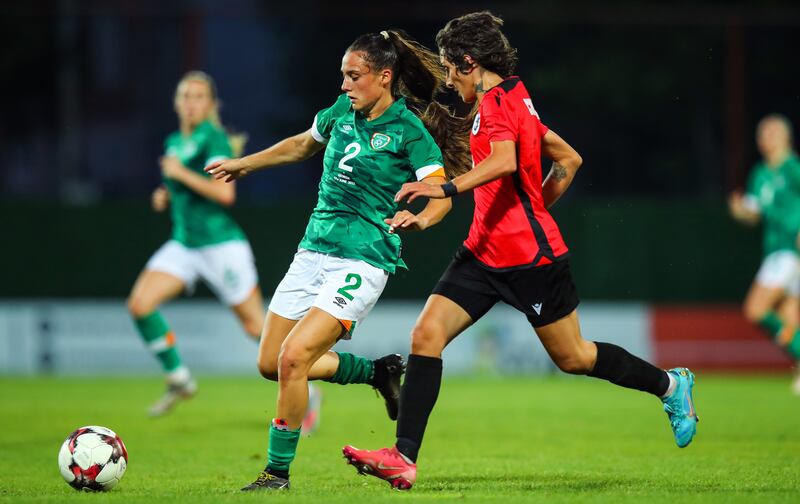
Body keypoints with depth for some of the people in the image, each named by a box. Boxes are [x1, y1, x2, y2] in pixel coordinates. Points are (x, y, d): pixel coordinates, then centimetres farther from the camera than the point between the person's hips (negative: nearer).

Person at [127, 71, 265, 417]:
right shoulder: (174, 143, 13)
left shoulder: (214, 138, -11)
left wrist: (180, 173, -17)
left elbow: (224, 193, -22)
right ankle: (179, 379, 3)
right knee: (139, 304, -12)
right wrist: (165, 196, 7)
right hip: (184, 244, 7)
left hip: (221, 243, -7)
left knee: (255, 326, 0)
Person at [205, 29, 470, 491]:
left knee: (294, 357, -21)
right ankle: (379, 371, 27)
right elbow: (303, 145, 28)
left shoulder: (409, 131, -11)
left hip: (362, 262, -8)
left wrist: (419, 219, -38)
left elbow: (442, 196, -16)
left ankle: (278, 471, -7)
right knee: (271, 364, 8)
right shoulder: (344, 112, 8)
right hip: (314, 251, 8)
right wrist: (245, 164, 36)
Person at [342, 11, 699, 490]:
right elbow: (569, 160, 22)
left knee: (573, 357, 6)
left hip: (529, 255, -9)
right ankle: (405, 457, -11)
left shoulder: (497, 103, -15)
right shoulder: (514, 100, 15)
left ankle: (671, 384, 29)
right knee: (427, 334, -6)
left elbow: (505, 162, -35)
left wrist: (446, 188, -43)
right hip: (485, 252, 9)